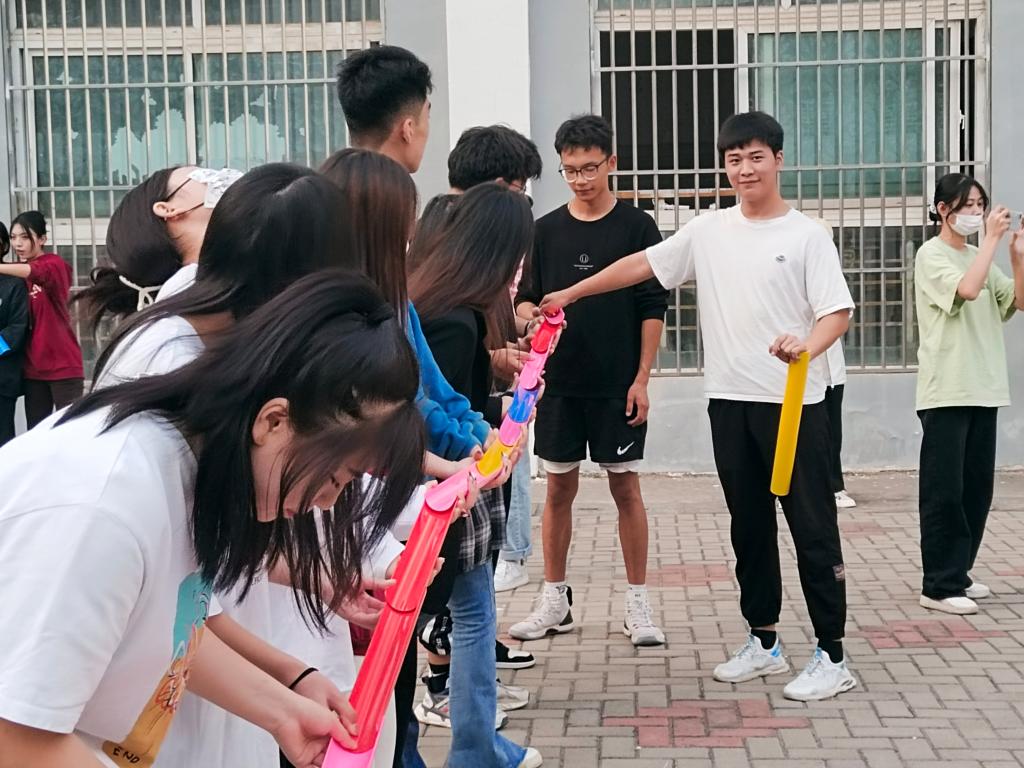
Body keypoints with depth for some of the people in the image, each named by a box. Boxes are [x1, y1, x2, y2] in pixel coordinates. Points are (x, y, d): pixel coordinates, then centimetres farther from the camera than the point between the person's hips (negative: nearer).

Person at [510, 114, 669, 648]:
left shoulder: (637, 227, -1)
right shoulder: (546, 230, 7)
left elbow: (653, 307, -2)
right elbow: (525, 298, 11)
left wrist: (642, 378, -7)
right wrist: (532, 314, -13)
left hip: (618, 384, -2)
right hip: (559, 381, 3)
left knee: (626, 487, 2)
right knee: (559, 488, 8)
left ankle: (637, 603, 11)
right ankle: (555, 600, 19)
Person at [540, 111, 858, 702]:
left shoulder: (806, 235, -4)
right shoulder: (708, 231, 9)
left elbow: (838, 311, -11)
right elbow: (640, 265, 14)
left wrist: (806, 348, -31)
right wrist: (570, 294, 13)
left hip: (795, 402, -5)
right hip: (730, 399, 5)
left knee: (812, 527, -2)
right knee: (749, 526, 13)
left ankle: (832, 656, 6)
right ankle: (764, 643, 25)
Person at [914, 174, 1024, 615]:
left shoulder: (979, 256, 15)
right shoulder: (931, 256, -6)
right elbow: (967, 289, -23)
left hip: (983, 389, 7)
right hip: (946, 392, -7)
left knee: (976, 488, 10)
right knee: (945, 491, -4)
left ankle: (958, 573, 20)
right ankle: (939, 586, 1)